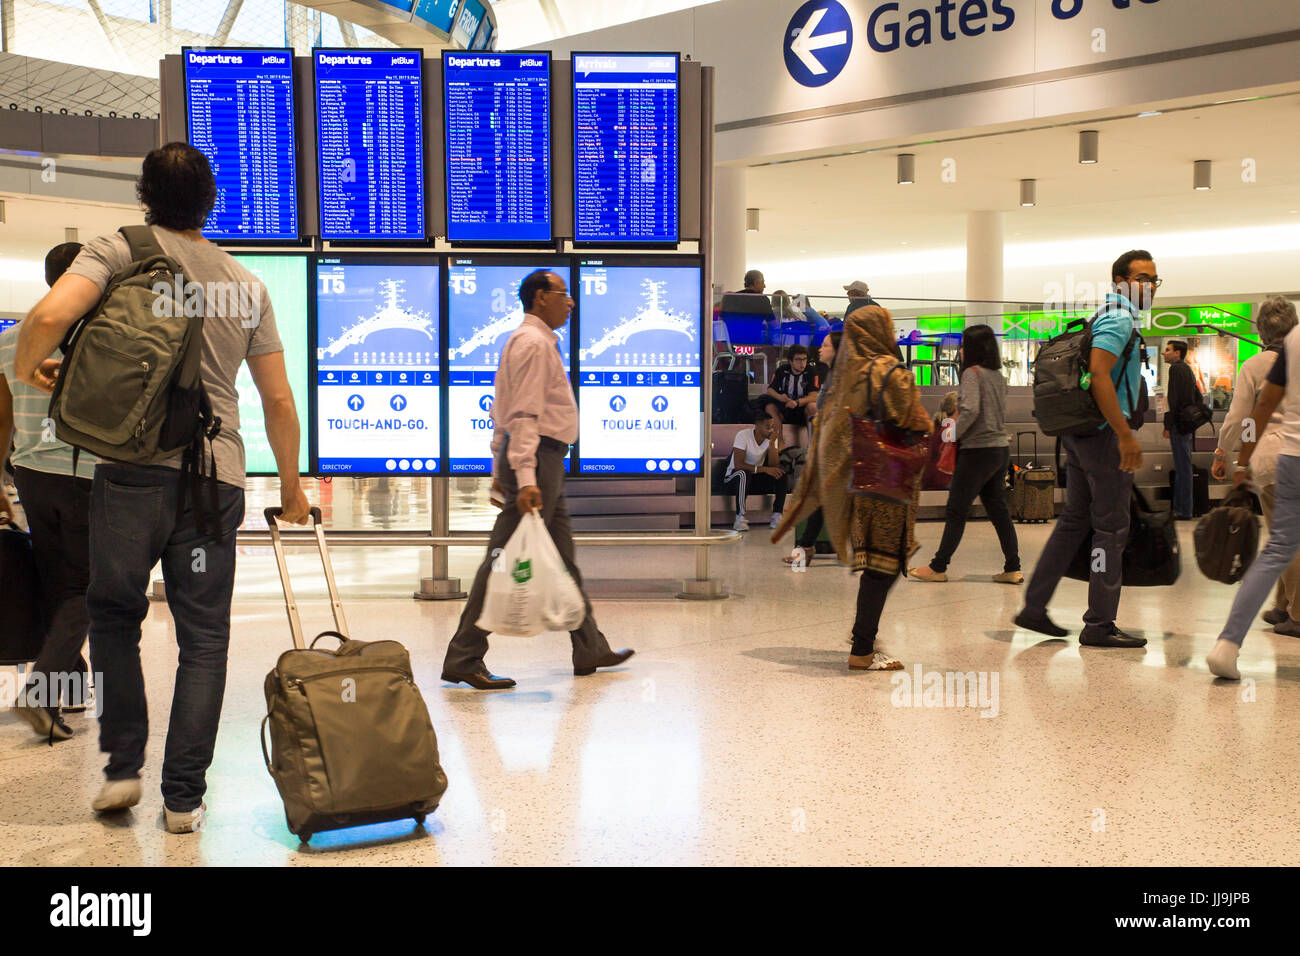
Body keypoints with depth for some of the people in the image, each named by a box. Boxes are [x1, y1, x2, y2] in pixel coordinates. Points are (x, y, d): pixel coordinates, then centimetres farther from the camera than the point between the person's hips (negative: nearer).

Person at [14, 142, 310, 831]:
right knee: (204, 636, 7)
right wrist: (290, 486, 26)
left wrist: (28, 366, 7)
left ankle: (123, 767, 17)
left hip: (133, 467, -2)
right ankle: (183, 797, 9)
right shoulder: (247, 284, 14)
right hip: (218, 474, 2)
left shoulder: (117, 251, 4)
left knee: (113, 612, 18)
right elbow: (279, 401, 14)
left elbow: (51, 315, -15)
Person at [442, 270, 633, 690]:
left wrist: (499, 470, 21)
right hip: (537, 456, -11)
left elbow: (502, 412, 22)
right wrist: (525, 478, -29)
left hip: (545, 463, 11)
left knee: (564, 557, 14)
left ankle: (590, 649, 23)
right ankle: (464, 659, -5)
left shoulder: (533, 340, 19)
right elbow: (525, 415, -22)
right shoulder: (534, 343, -13)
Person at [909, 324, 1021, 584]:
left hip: (978, 450, -8)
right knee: (998, 510, 10)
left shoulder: (972, 372, -10)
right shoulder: (998, 375, 13)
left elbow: (971, 410, -22)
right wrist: (958, 403, 14)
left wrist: (953, 435, -11)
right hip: (1001, 448, 8)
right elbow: (999, 413, 15)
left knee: (956, 510, -2)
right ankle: (1012, 568, 8)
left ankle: (938, 567, 3)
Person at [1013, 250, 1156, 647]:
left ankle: (1034, 606, 13)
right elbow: (1099, 373, -25)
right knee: (1111, 528, -3)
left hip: (1079, 432, 10)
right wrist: (1125, 434, -25)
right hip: (1104, 434, -10)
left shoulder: (1106, 315, 20)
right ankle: (1100, 625, 4)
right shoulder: (1119, 317, -12)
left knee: (1074, 519, 13)